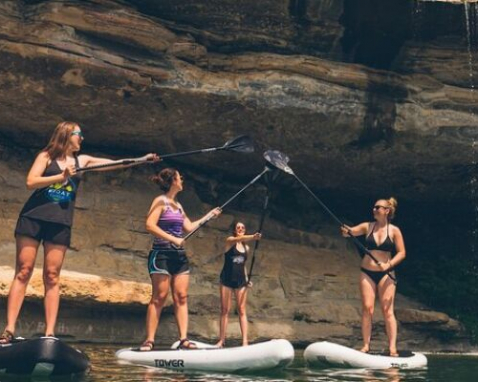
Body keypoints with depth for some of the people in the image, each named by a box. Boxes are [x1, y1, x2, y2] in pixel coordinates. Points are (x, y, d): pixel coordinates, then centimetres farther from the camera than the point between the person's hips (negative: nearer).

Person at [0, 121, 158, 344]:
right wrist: (61, 176, -13)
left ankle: (49, 333, -5)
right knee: (23, 272, -6)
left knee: (52, 277, -1)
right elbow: (31, 182, -8)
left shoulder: (82, 161, 16)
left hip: (61, 223, 3)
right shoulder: (46, 156, 4)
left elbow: (116, 164, 15)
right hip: (33, 218, -3)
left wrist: (142, 160, 9)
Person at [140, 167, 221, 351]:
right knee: (159, 297, -10)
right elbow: (150, 225, -17)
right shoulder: (161, 201, -6)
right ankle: (149, 340, -8)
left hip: (179, 255, 8)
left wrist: (209, 215, 23)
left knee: (181, 297, 0)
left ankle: (183, 339, -3)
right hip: (162, 254, -8)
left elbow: (189, 227, 19)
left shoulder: (178, 205, 18)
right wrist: (172, 239, -20)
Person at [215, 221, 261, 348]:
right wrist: (252, 237, -44)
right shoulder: (230, 240, -2)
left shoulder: (246, 247, 13)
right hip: (227, 279, -3)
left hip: (240, 280, 3)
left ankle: (245, 341, -7)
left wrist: (247, 278, 6)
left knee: (242, 310, -2)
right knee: (225, 310, -1)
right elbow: (240, 239, -25)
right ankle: (222, 340, 4)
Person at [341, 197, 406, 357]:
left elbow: (402, 253, -3)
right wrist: (346, 231, -29)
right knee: (367, 308, -2)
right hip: (367, 272, 2)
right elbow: (351, 231, -5)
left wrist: (389, 264, -17)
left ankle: (392, 347, -5)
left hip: (385, 274, -2)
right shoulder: (368, 227, 5)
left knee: (387, 310, -5)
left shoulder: (394, 231, -1)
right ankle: (366, 345, 2)